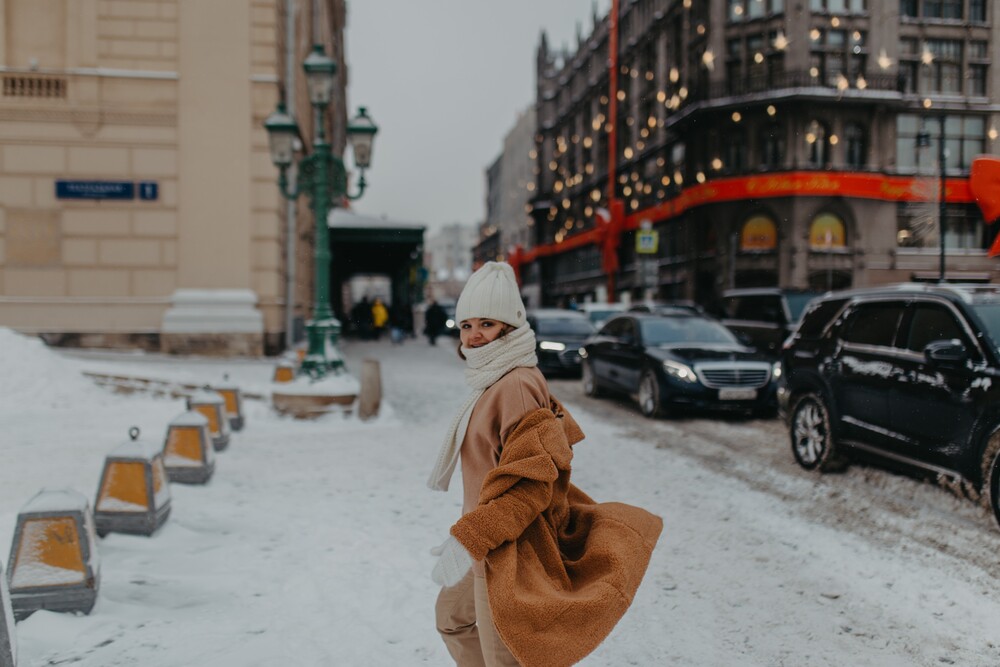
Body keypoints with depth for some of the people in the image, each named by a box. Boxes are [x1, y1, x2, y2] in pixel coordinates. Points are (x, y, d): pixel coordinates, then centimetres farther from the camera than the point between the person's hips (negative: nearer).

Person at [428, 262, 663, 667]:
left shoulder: (517, 386, -23)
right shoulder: (495, 382, 8)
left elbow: (531, 482, -27)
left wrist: (467, 539, -29)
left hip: (509, 553, -11)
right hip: (491, 549, 11)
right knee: (452, 617, 28)